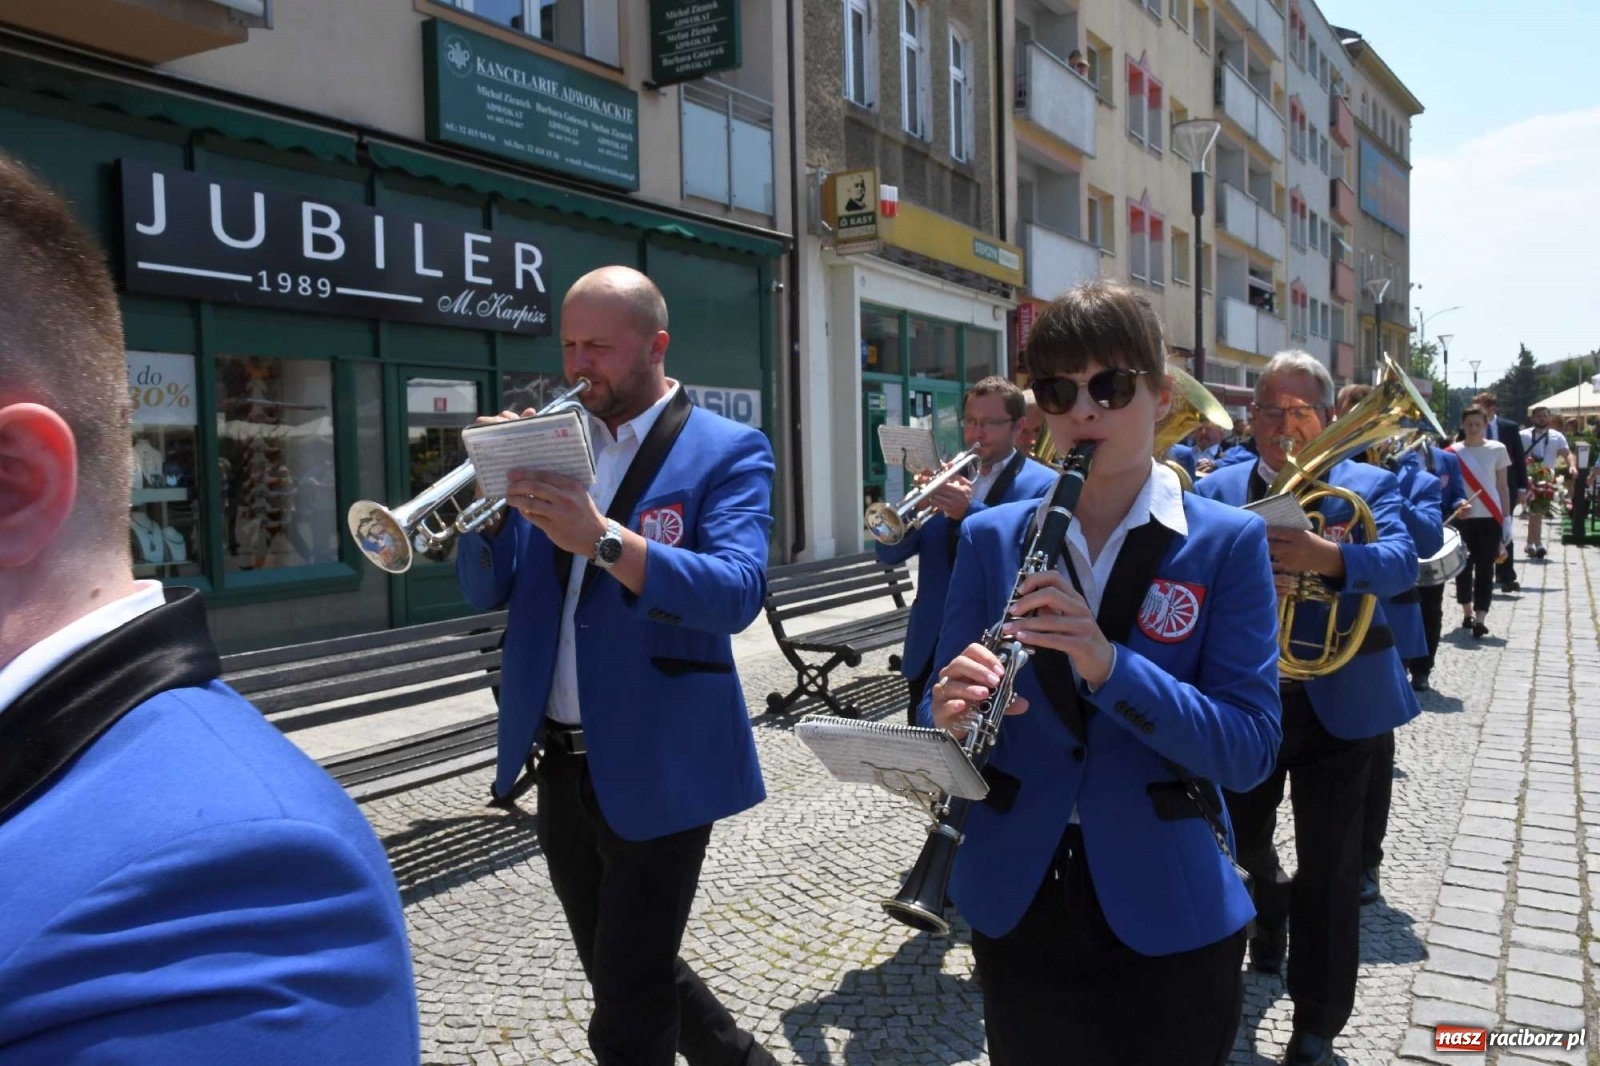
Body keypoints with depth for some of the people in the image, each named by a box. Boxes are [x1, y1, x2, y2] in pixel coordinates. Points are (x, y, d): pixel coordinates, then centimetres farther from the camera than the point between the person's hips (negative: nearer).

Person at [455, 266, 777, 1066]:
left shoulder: (727, 451, -8)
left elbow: (737, 593, -24)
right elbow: (485, 592, 4)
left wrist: (603, 539, -37)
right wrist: (494, 496, -15)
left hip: (656, 767, -6)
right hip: (558, 762, 6)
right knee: (624, 978, 22)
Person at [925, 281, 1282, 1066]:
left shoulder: (1228, 542, -7)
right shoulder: (990, 538, 0)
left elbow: (1249, 749, -14)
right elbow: (944, 713, 0)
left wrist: (1108, 662, -28)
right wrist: (953, 716, -24)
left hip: (1166, 913, -2)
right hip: (1015, 899, 2)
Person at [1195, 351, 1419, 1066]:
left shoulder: (1368, 485, -1)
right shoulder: (1215, 490, 2)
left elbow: (1402, 561, -20)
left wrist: (1331, 558, -40)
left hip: (1337, 703, -2)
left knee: (1329, 871, 4)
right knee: (1238, 844, 19)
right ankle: (1270, 906, 53)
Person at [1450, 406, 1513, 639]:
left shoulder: (1497, 449, 2)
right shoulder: (1453, 452, 1)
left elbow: (1503, 487, 6)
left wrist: (1507, 520, 1)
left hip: (1490, 518, 0)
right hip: (1462, 517, 1)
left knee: (1485, 567, -4)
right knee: (1464, 566, 8)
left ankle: (1480, 619, -8)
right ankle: (1467, 612, 23)